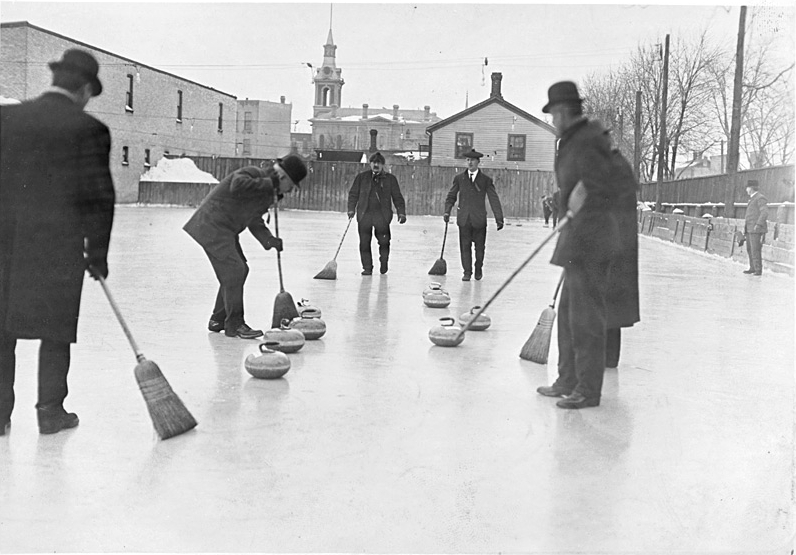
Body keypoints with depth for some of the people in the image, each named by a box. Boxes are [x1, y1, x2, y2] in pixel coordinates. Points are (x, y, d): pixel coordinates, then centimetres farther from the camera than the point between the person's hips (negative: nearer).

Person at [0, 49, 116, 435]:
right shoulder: (88, 130, -7)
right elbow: (98, 197, -6)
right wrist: (97, 253, 1)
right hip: (59, 244, -3)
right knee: (56, 329, 9)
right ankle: (50, 411, 15)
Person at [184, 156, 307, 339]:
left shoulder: (268, 193, 13)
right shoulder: (253, 173, -16)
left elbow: (255, 222, 12)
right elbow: (237, 185, -38)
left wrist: (269, 240, -5)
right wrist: (268, 184, -29)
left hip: (226, 231, 10)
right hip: (212, 226, -10)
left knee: (239, 270, 13)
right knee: (234, 270, -14)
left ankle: (217, 320, 25)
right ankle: (234, 325, -5)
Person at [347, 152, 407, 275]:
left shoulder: (390, 179, 10)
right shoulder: (361, 177, 11)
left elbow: (397, 197, 11)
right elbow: (353, 194, 13)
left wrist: (401, 213, 2)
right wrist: (351, 209, 1)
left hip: (382, 215, -1)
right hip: (364, 214, 1)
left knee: (384, 241, -8)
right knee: (364, 242, -1)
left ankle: (384, 263, 16)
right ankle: (367, 267, 10)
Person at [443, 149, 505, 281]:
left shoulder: (486, 180, 2)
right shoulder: (459, 178, 7)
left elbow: (494, 199, -1)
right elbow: (451, 196, 11)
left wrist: (499, 218, -8)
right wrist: (447, 211, -5)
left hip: (479, 219, -1)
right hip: (464, 219, 1)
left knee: (480, 247, 8)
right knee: (465, 246, 1)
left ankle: (478, 270, 29)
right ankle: (467, 272, 11)